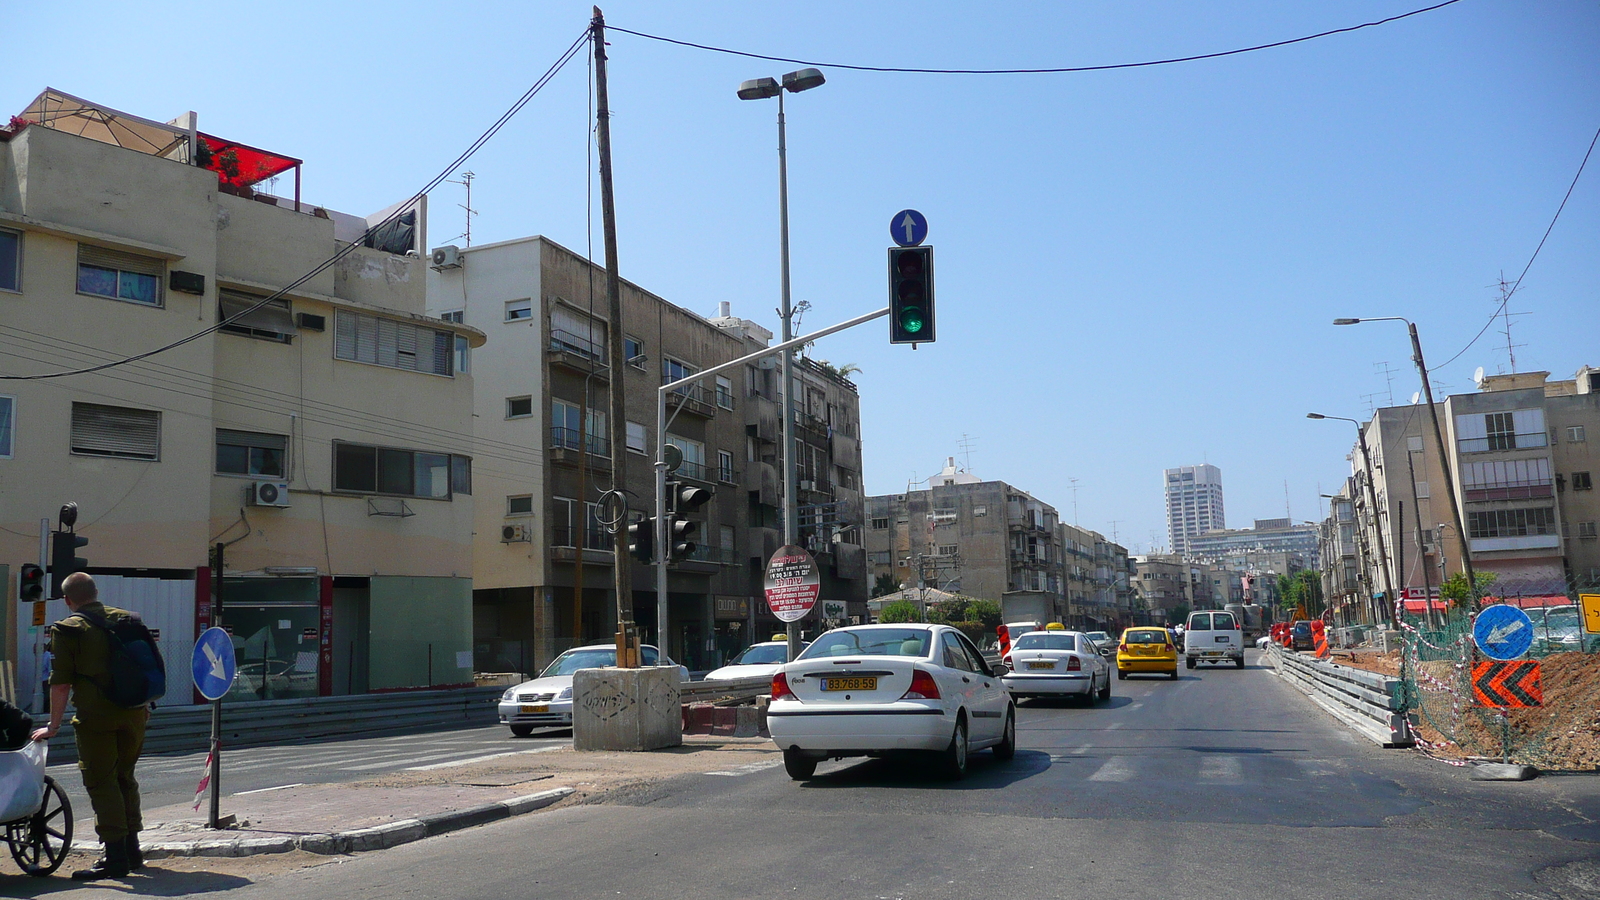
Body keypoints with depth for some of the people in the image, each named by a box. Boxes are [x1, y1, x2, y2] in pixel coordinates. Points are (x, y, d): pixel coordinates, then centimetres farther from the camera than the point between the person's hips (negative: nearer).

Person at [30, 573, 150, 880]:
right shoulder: (128, 619, 10)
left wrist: (54, 725, -2)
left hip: (95, 716, -6)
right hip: (133, 713, 6)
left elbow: (61, 683, -8)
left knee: (101, 784, 0)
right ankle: (132, 851, 24)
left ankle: (116, 857, -2)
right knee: (125, 779, 18)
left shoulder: (67, 629, -5)